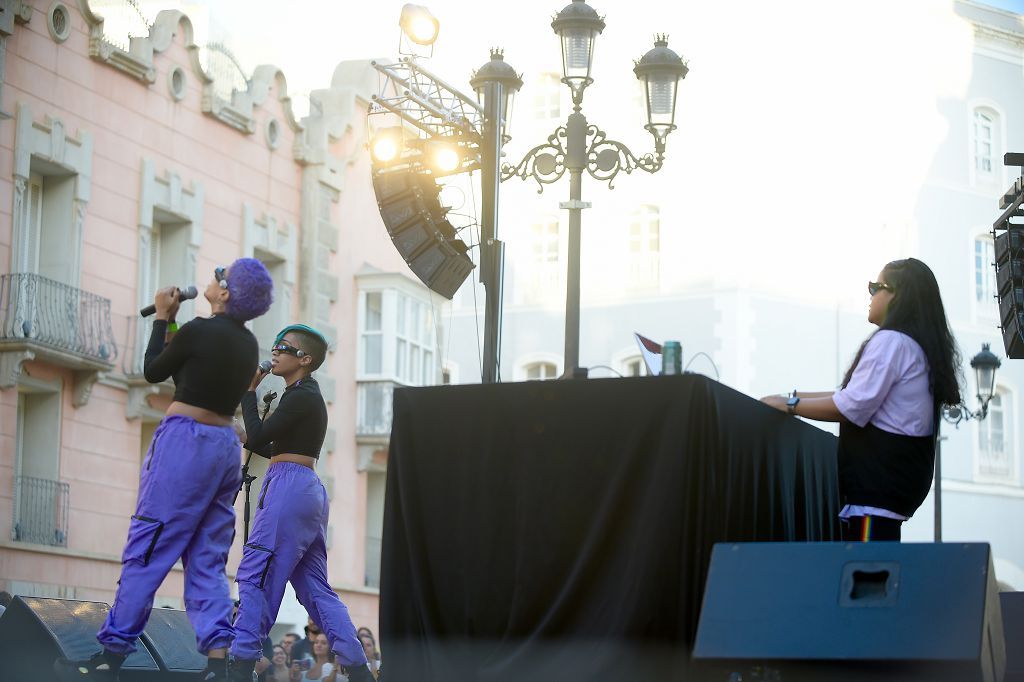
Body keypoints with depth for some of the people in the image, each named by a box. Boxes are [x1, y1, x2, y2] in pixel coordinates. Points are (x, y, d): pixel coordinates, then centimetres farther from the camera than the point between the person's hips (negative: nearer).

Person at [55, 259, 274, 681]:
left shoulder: (199, 331, -11)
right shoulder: (248, 345, 11)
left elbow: (153, 371, 5)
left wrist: (163, 318, 14)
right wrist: (173, 332, 18)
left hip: (185, 440, -7)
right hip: (226, 446, 8)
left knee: (146, 552, -4)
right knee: (207, 564, 5)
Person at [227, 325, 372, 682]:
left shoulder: (301, 396, -9)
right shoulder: (309, 395, 21)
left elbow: (258, 437, -12)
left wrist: (249, 392, -3)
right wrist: (244, 439, 23)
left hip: (289, 486, -10)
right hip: (310, 491, 10)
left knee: (255, 575, -9)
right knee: (315, 587, 8)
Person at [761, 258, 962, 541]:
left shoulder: (891, 340, -12)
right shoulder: (920, 344, 19)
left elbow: (852, 407, -16)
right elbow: (860, 396, 22)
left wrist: (789, 405, -7)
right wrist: (797, 396, 19)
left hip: (879, 477, -10)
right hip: (900, 473, 10)